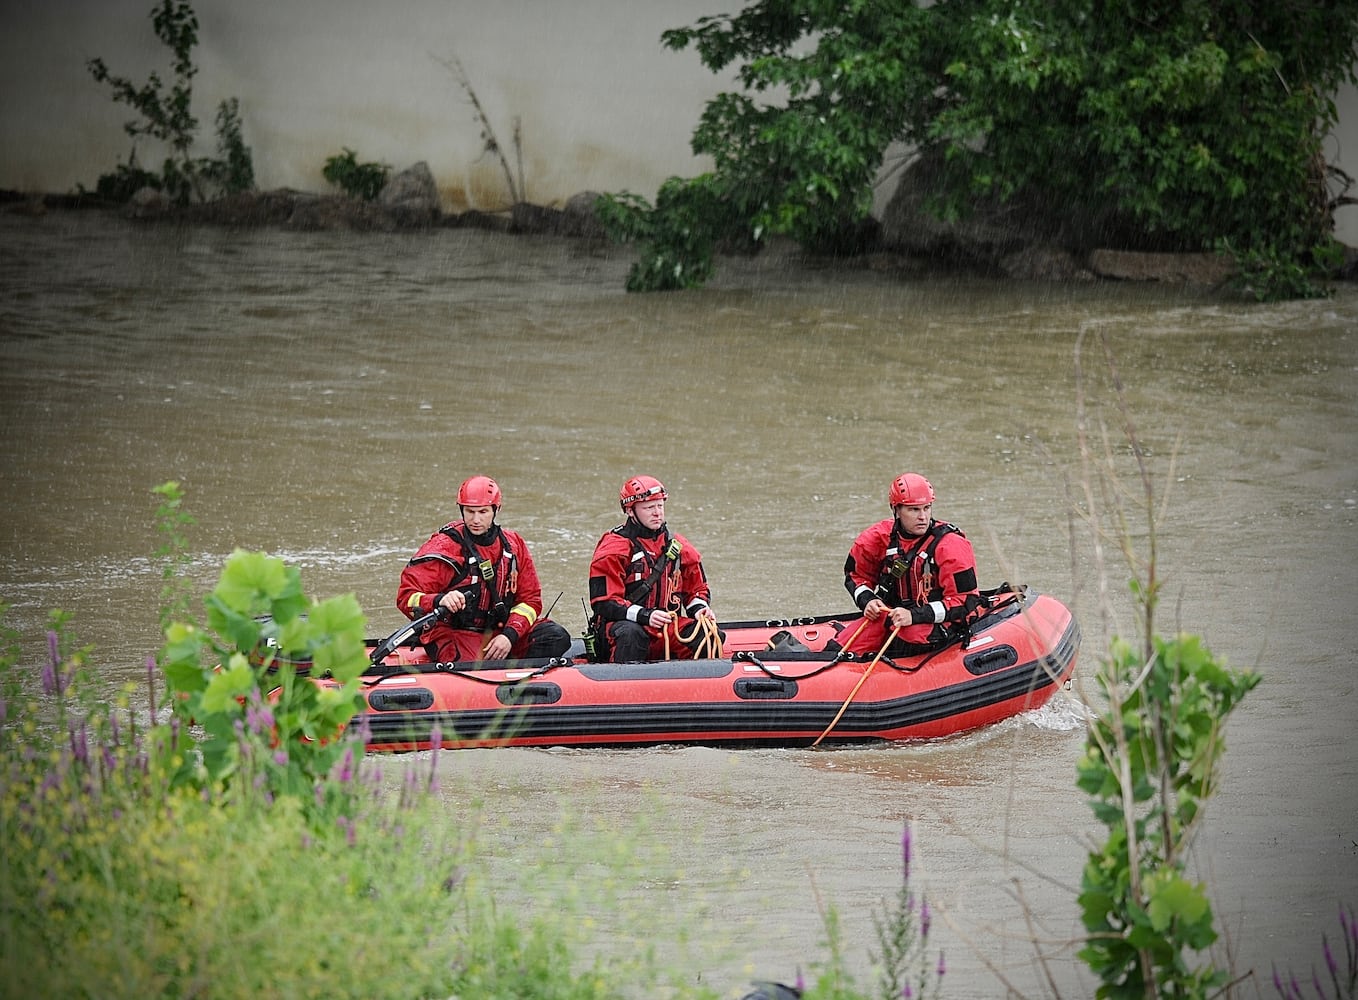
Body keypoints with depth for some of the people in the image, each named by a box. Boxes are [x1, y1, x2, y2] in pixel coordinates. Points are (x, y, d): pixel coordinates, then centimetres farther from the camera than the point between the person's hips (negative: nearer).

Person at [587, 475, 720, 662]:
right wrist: (645, 616, -26)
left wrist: (700, 608, -1)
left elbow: (697, 588, 24)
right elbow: (604, 602, -12)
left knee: (709, 634, -19)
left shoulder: (678, 546, 12)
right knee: (631, 634, -39)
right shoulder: (613, 548, -5)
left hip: (667, 627, 5)